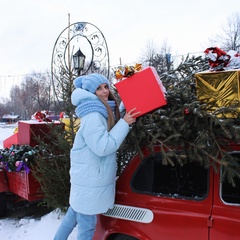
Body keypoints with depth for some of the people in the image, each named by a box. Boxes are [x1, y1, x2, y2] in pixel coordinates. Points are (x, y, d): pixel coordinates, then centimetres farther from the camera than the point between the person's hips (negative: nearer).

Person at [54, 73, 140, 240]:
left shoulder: (105, 112, 9)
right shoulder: (92, 116, -23)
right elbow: (103, 147, -26)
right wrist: (124, 123, -23)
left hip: (88, 178, 10)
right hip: (90, 181, -10)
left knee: (73, 216, 25)